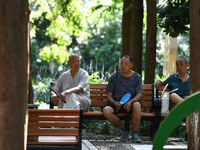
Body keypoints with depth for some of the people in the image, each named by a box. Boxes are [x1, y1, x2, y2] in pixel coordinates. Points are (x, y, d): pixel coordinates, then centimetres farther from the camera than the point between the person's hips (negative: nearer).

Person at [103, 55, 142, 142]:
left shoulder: (137, 77, 6)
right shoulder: (114, 77, 7)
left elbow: (139, 95, -3)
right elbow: (109, 95, 5)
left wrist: (130, 102, -25)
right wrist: (115, 103, -18)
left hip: (131, 103, -1)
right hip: (116, 103, 1)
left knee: (137, 105, -38)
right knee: (106, 110, -32)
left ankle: (134, 133, -20)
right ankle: (124, 130, -8)